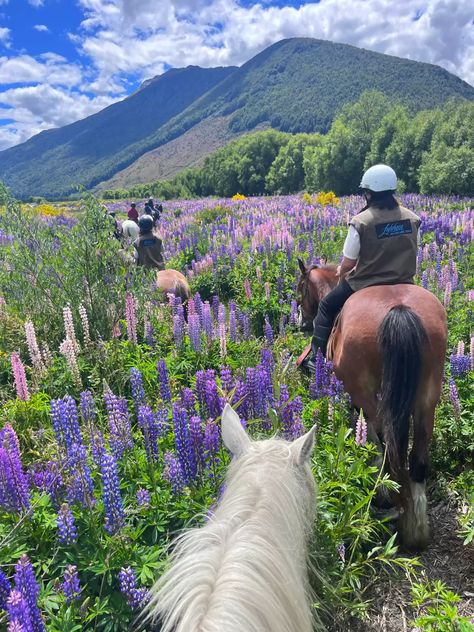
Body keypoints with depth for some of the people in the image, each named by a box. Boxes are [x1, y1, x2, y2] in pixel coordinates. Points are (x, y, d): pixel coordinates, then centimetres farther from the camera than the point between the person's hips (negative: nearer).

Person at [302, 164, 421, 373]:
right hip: (403, 284, 4)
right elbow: (412, 253, 9)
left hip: (366, 285, -4)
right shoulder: (413, 219, -2)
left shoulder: (360, 222, -17)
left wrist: (342, 272, 12)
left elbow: (347, 264, -11)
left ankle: (316, 357, 20)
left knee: (327, 306, 19)